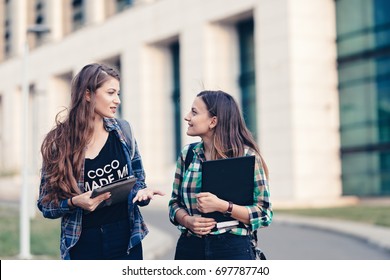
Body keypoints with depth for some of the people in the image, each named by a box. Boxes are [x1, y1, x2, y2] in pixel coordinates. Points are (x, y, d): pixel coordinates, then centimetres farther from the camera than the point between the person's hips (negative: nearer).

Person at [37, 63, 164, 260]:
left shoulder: (122, 131, 1)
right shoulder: (59, 142, -7)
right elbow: (46, 204, -2)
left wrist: (142, 192, -11)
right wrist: (74, 202, -21)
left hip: (125, 239, 3)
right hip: (84, 244, -2)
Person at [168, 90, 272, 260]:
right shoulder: (187, 154, 4)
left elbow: (264, 214, -8)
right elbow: (175, 203, 11)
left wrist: (221, 206, -21)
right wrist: (187, 220, -11)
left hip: (233, 248, -3)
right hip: (189, 247, 4)